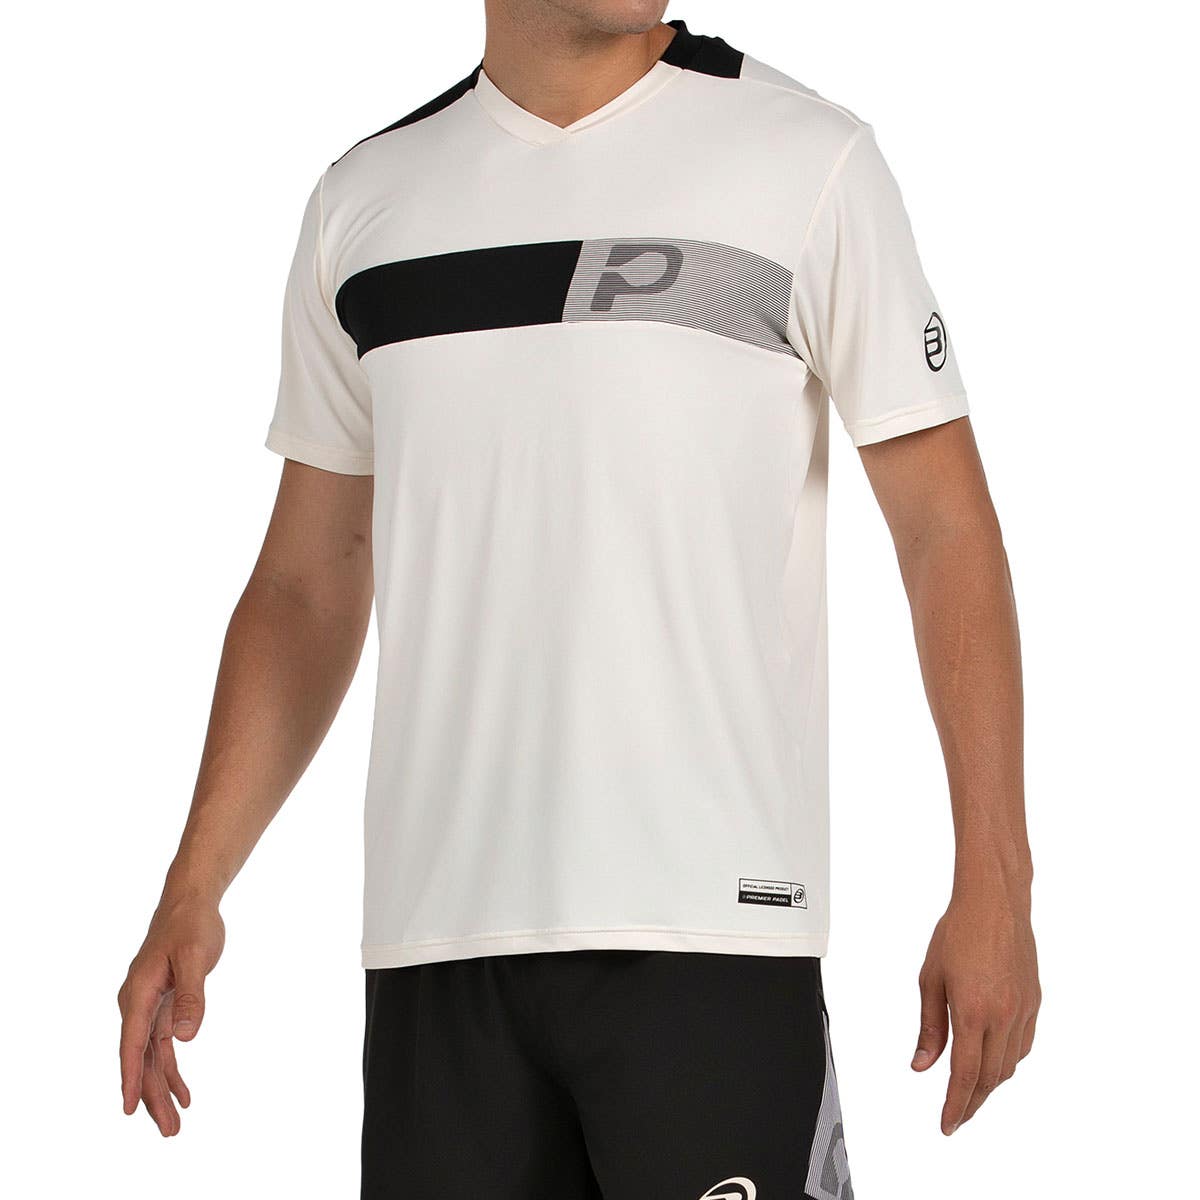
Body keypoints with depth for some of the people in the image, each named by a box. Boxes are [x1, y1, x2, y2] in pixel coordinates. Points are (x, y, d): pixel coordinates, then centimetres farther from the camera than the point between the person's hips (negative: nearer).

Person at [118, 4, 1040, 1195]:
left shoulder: (803, 158, 1)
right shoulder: (364, 201, 12)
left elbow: (945, 527, -2)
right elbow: (307, 587, 17)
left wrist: (994, 883, -10)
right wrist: (191, 893, 9)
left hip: (708, 925, -3)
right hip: (432, 932, 4)